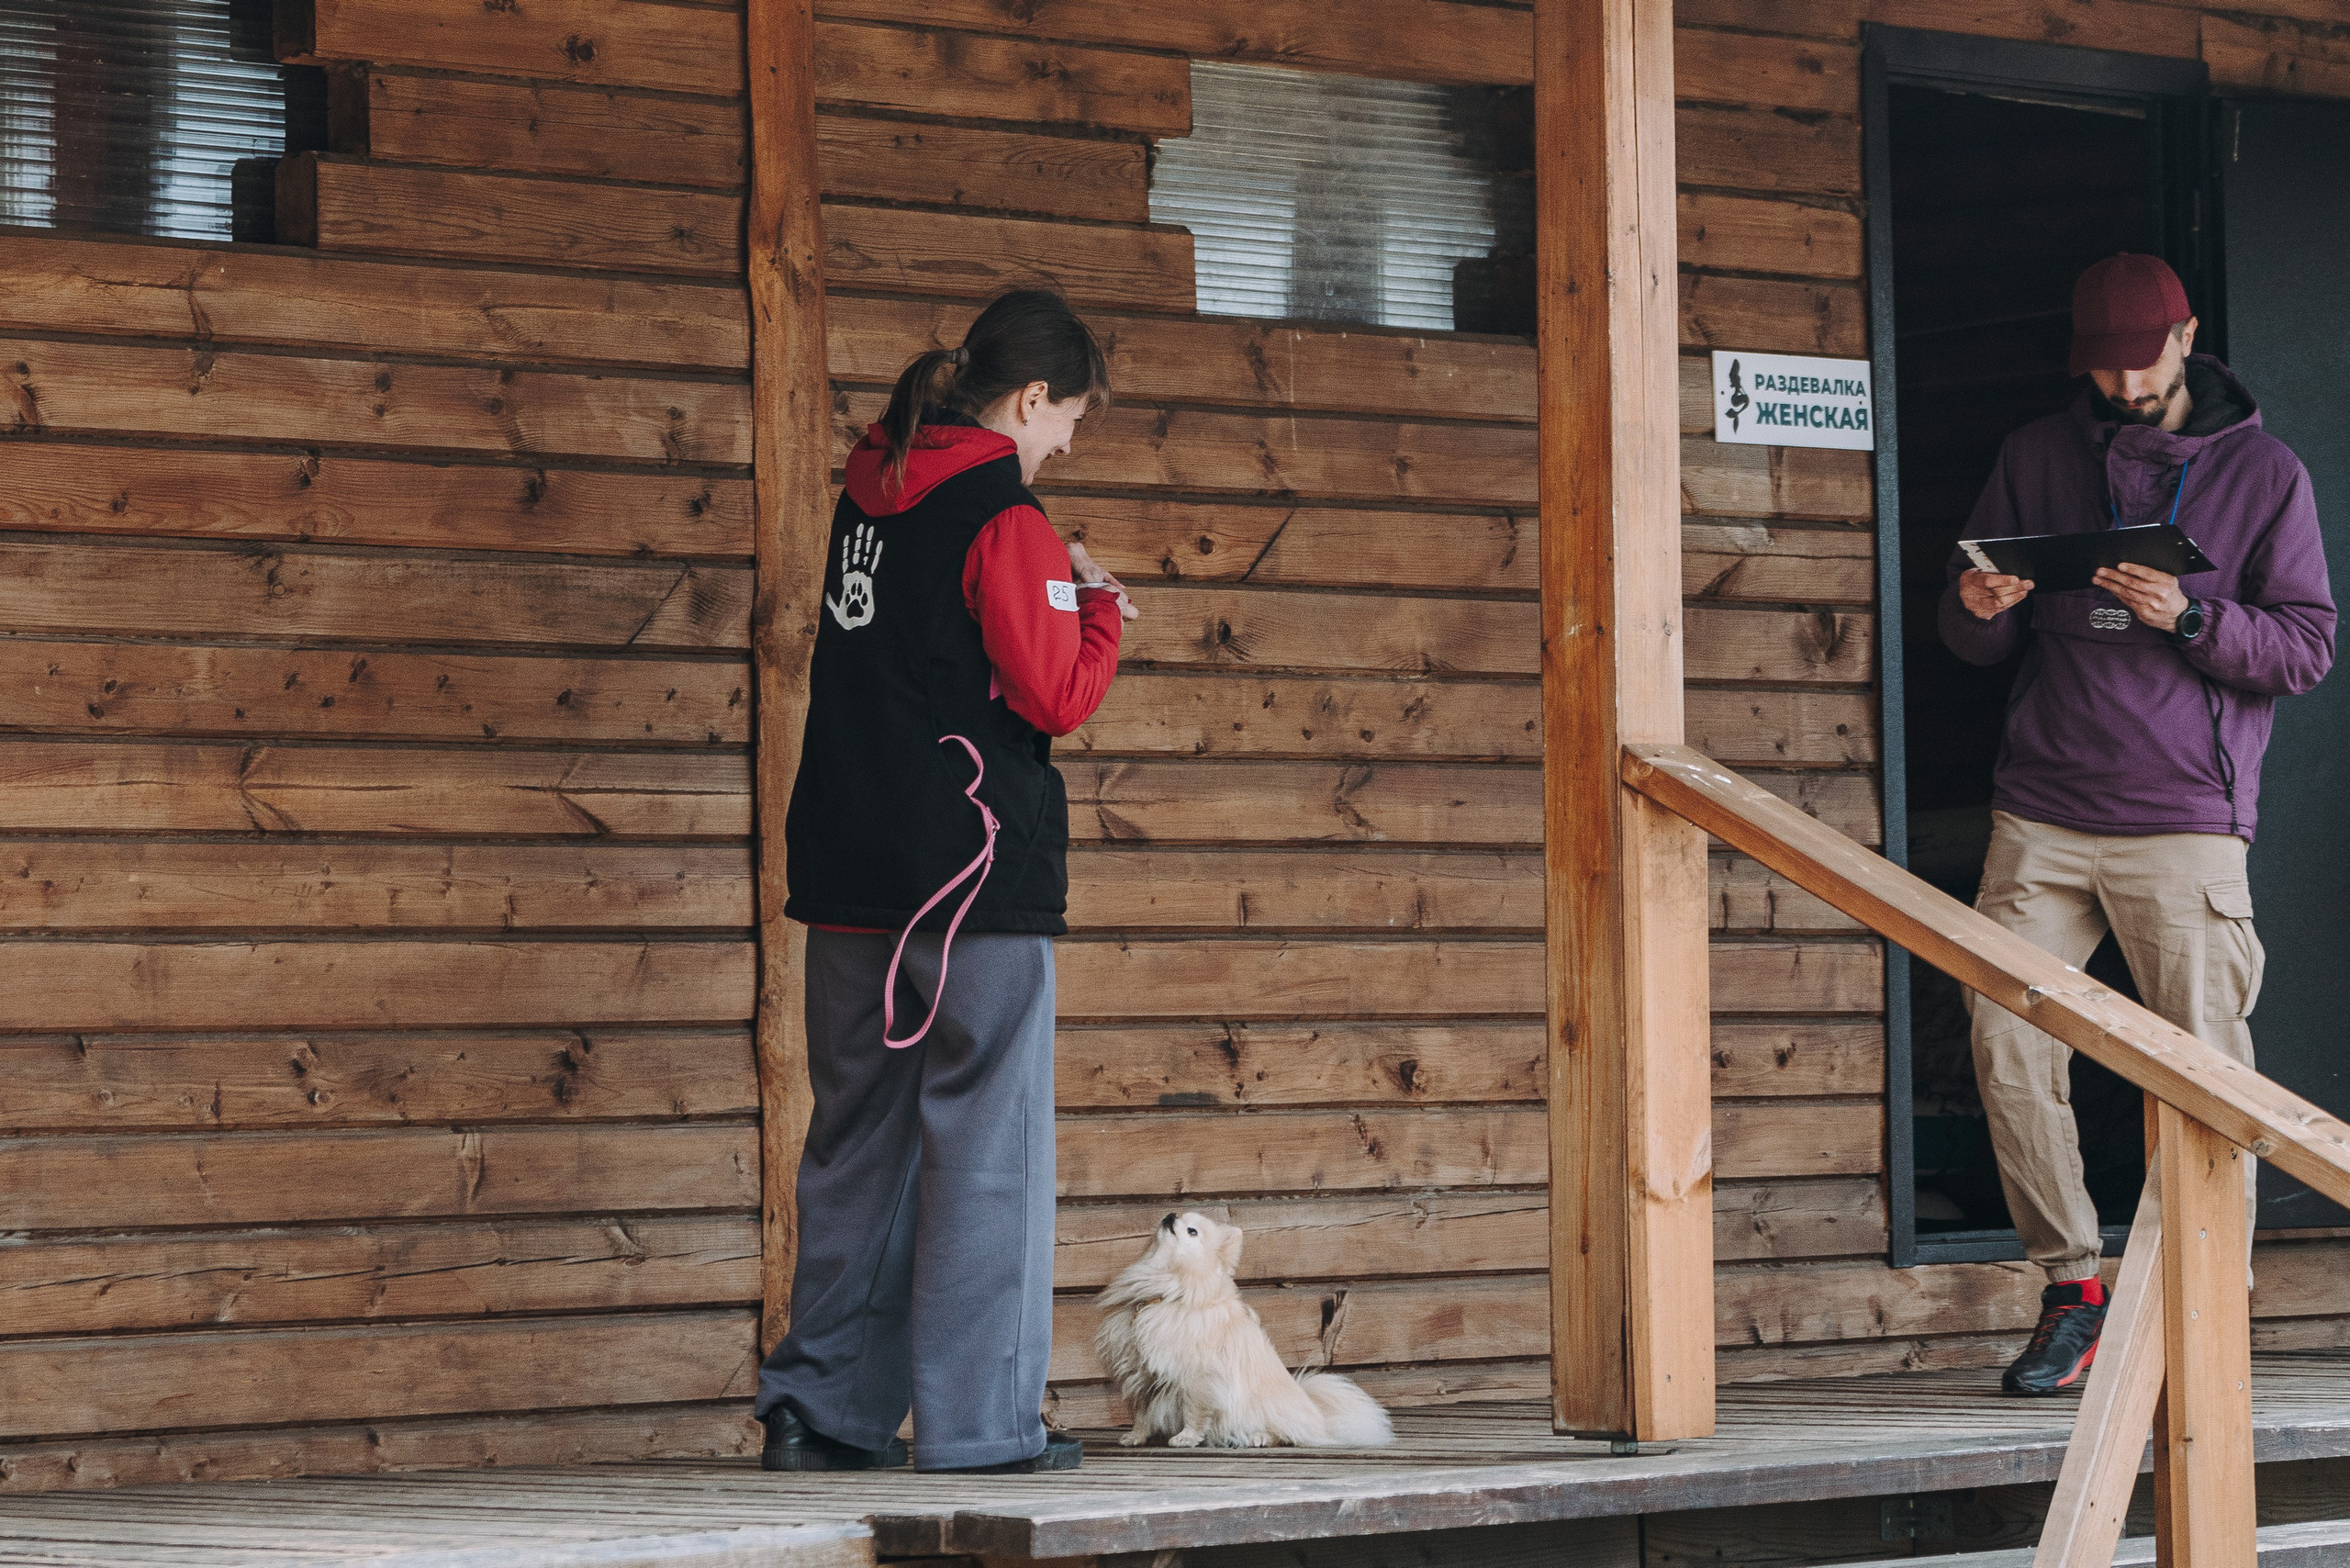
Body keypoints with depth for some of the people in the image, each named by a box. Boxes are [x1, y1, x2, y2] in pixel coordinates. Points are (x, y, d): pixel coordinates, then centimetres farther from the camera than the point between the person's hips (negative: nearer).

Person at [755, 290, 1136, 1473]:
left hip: (848, 869, 7)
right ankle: (980, 1420, 0)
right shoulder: (1002, 519, -12)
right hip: (973, 876, -7)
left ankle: (822, 1407, 11)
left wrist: (1055, 594, 15)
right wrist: (1098, 608, 4)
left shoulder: (868, 497, 11)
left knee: (859, 1141, 11)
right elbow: (1056, 697, -13)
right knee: (985, 1145, -1)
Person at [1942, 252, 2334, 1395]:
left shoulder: (2262, 473, 6)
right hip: (2040, 815, 3)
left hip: (2184, 819, -3)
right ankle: (2070, 1290, 6)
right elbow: (1972, 641, 17)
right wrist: (1980, 610, -8)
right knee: (2008, 1047, -7)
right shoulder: (2037, 458, 14)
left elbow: (2306, 648, 1)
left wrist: (2188, 616, -16)